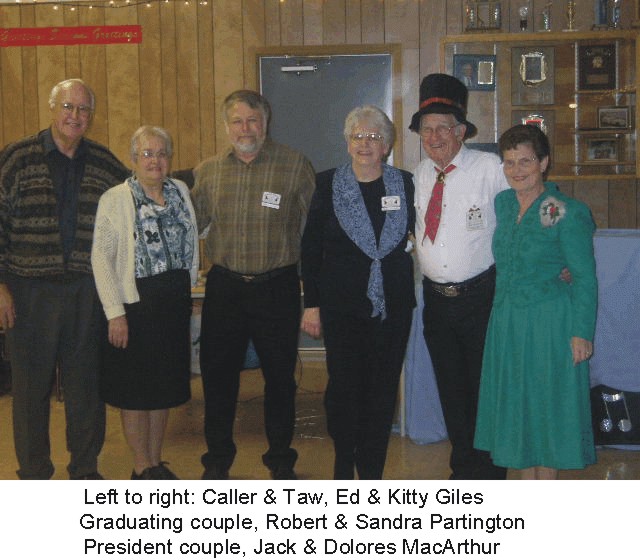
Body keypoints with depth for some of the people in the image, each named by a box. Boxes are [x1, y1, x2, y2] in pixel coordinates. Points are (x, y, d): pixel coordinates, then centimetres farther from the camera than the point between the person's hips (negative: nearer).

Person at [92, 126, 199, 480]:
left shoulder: (180, 192, 7)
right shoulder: (114, 199, -9)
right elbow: (101, 259, -12)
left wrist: (187, 292, 12)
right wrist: (115, 313, -17)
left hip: (175, 304, 5)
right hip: (134, 304, -5)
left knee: (164, 385, 13)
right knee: (135, 389, 4)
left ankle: (156, 462, 26)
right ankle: (141, 468, 17)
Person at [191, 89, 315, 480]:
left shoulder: (295, 166, -3)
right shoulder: (208, 171, 7)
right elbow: (191, 222, 18)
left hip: (277, 288, -2)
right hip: (224, 286, 3)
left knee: (280, 375, 8)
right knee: (218, 375, 8)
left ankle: (281, 460, 25)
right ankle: (218, 460, 24)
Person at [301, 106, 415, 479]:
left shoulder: (405, 184, 4)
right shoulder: (328, 185, 1)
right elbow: (311, 248, 1)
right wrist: (312, 304, -2)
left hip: (393, 304, 2)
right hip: (342, 304, -1)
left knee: (383, 390, 6)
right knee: (343, 386, 1)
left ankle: (372, 473, 18)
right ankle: (344, 469, 18)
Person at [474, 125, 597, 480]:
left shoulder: (567, 213, -12)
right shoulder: (503, 203, 6)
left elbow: (585, 278, -11)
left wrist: (581, 333, -15)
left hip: (550, 323, -6)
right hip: (507, 322, 6)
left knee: (547, 401, 3)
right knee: (515, 401, 11)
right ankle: (527, 482, 25)